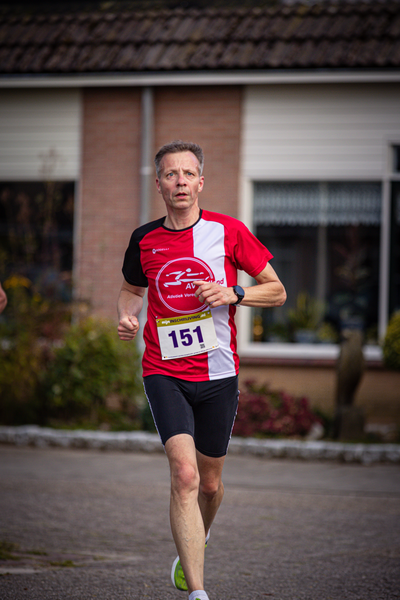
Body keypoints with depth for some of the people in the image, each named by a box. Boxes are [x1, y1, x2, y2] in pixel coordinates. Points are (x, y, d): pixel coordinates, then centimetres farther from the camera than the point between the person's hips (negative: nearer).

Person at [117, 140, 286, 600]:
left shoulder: (229, 231, -3)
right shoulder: (144, 240, 2)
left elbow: (276, 291, 3)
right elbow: (132, 289, 21)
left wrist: (232, 294, -15)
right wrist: (126, 316, -1)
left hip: (217, 373, 1)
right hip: (164, 373, -1)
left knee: (209, 483, 13)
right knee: (184, 474, -19)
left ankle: (192, 547, 46)